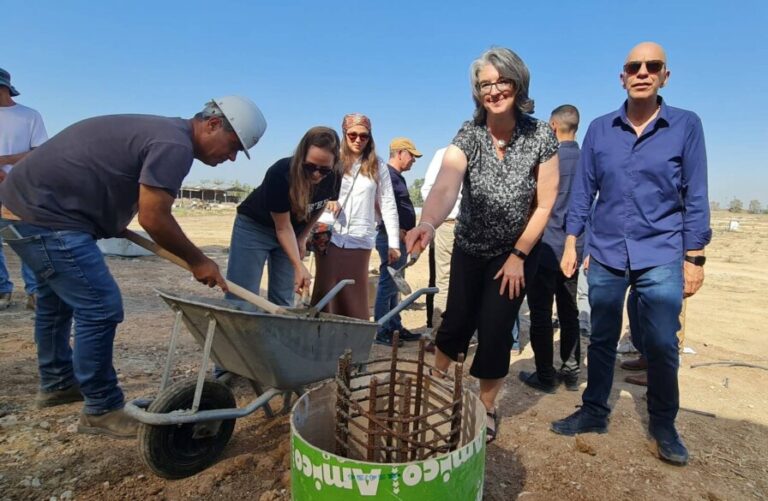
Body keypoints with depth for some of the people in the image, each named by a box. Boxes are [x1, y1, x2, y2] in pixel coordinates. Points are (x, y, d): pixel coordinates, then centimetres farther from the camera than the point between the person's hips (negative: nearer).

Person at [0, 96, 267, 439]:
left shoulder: (162, 130, 12)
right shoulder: (174, 144, -20)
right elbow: (153, 219, -21)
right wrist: (197, 261, -10)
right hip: (45, 216, -11)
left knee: (57, 300, 24)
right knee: (100, 308, -7)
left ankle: (56, 384, 43)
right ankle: (102, 410, 7)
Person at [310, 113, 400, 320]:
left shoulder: (377, 167, 6)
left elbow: (388, 206, 5)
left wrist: (393, 243, -1)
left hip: (360, 240, 0)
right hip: (329, 236, 1)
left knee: (355, 297, 2)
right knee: (325, 293, 2)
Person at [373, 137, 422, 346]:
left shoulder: (398, 177, 18)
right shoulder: (388, 175, -13)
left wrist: (406, 235, 15)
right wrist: (396, 233, -20)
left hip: (401, 239, 10)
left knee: (393, 286, 15)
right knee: (387, 285, -4)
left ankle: (395, 327, 25)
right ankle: (382, 331, 4)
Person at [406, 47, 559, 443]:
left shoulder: (541, 136, -15)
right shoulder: (468, 137, -18)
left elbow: (544, 204, -10)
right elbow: (445, 187, -38)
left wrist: (518, 255, -11)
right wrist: (427, 223, -58)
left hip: (517, 252, -1)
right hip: (469, 248, 1)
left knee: (495, 331, 0)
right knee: (457, 322, 10)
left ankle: (486, 407, 26)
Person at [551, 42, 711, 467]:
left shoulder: (686, 125, -1)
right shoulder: (599, 129, 4)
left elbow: (695, 196, -1)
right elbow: (583, 190, 5)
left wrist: (694, 258, -4)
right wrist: (570, 244, 1)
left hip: (661, 256, -1)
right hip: (606, 254, 2)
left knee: (661, 345, 3)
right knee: (602, 340, 11)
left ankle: (663, 425, 25)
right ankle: (594, 412, 27)